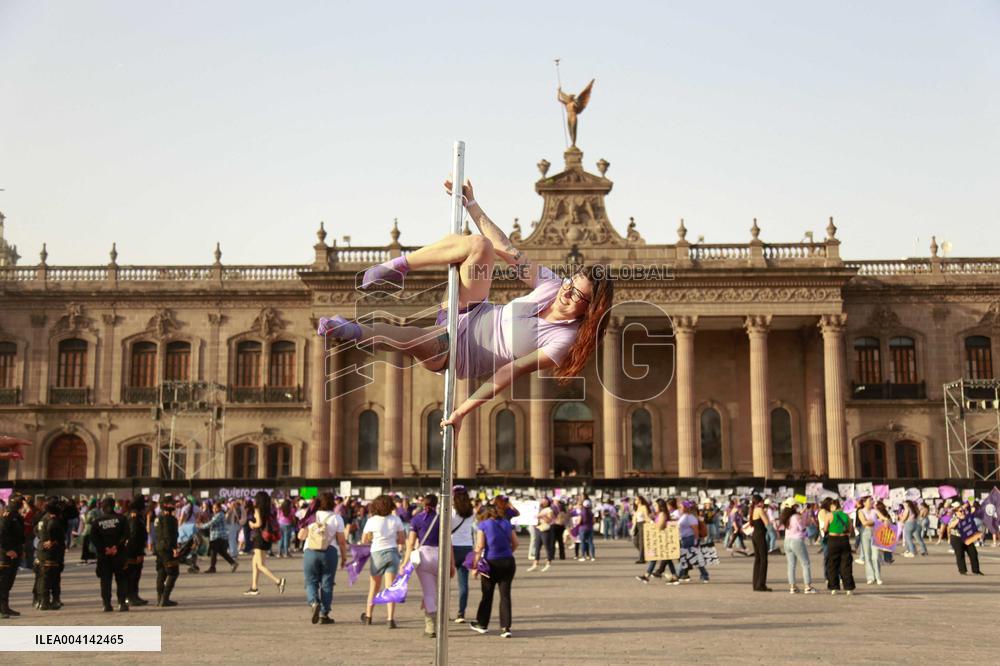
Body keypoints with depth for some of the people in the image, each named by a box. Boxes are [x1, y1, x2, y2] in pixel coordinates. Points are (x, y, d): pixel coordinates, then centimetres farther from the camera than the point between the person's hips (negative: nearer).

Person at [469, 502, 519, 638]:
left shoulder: (483, 525, -3)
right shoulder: (506, 523, 8)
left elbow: (479, 546, -10)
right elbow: (515, 543, 11)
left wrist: (475, 566, -9)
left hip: (491, 563, -3)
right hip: (508, 562, 3)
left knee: (487, 595, 12)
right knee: (505, 595, 5)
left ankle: (482, 624, 27)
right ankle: (506, 627, -1)